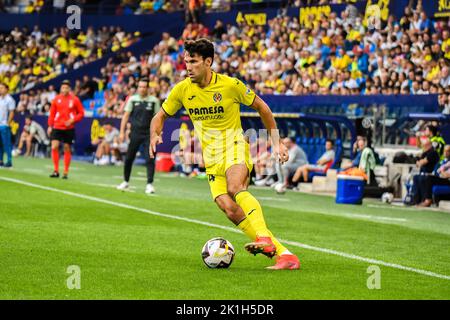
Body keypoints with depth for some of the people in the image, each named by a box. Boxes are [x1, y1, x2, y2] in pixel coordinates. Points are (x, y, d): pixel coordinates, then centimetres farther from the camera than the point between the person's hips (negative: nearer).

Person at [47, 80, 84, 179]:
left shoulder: (75, 99, -2)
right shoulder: (56, 99, 4)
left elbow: (81, 113, 1)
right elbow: (52, 113, 10)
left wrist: (72, 120, -13)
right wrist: (50, 126, 4)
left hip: (69, 128, -1)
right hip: (57, 127, 1)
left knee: (67, 149, 5)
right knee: (54, 147, -12)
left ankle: (66, 172, 14)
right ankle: (56, 171, -4)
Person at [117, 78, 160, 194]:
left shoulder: (154, 101, 1)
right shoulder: (132, 99, 3)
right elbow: (126, 116, 5)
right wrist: (122, 132, 0)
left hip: (149, 134, -1)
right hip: (135, 133, 2)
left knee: (150, 159, -11)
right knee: (129, 158, 7)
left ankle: (149, 184, -8)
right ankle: (126, 182, 24)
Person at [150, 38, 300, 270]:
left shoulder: (230, 85, -9)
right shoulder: (182, 90, 1)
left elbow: (261, 107, 4)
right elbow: (161, 116, 13)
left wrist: (276, 142, 5)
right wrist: (155, 135, -10)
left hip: (234, 147, -4)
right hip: (211, 159, 4)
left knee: (235, 188, -36)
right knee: (229, 209, -16)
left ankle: (265, 238, -43)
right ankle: (283, 254, -15)